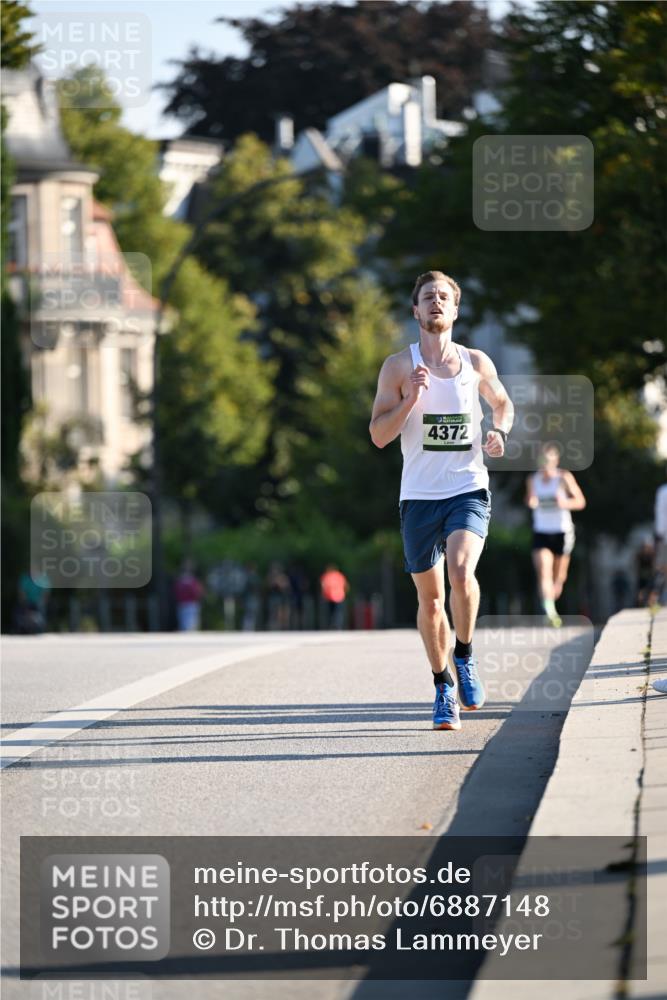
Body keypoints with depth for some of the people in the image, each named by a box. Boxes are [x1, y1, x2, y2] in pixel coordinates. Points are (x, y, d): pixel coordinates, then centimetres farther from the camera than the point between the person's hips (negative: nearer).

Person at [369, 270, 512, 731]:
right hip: (420, 495, 1)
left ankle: (465, 656, -3)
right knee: (430, 597, 6)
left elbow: (503, 402, 24)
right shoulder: (399, 366, 0)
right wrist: (411, 398, -17)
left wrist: (500, 432, 3)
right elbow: (379, 435, -3)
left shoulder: (477, 363, 5)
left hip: (469, 490, 0)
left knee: (461, 570, -26)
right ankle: (444, 688, 21)